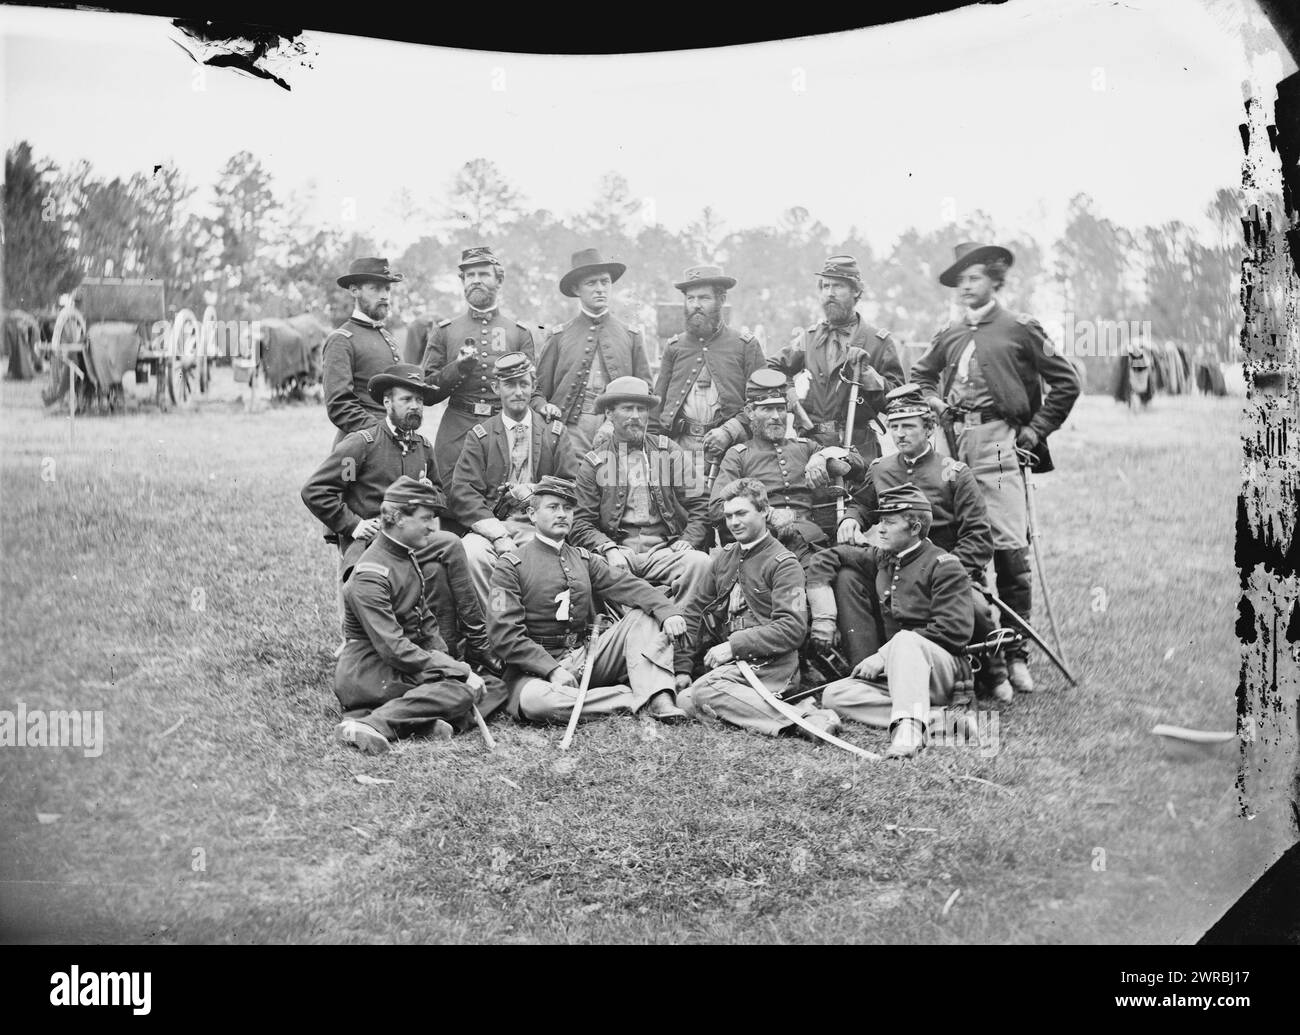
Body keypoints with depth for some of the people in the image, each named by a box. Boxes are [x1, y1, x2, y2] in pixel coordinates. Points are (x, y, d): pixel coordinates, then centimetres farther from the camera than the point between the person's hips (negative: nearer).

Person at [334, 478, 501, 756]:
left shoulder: (409, 558, 14)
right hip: (367, 670, -9)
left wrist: (446, 661, 0)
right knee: (462, 690, -27)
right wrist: (458, 670, -22)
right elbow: (393, 648, -24)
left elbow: (426, 624, 18)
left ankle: (424, 722, -21)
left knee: (495, 687, -4)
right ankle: (372, 724, -32)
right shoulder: (370, 576, -17)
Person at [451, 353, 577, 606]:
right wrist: (499, 536, -14)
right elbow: (463, 493, -1)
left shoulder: (555, 432, 16)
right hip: (490, 525, 0)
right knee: (471, 554, -33)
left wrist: (535, 491, -10)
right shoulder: (479, 435, 11)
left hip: (539, 527, 0)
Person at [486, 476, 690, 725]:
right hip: (538, 666, -5)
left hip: (587, 656, 5)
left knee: (644, 616, -7)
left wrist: (668, 612, -19)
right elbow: (505, 632, -12)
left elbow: (626, 585, 1)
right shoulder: (510, 566, -3)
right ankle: (634, 698, -28)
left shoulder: (583, 558, 15)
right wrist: (553, 670, -22)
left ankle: (659, 700, -25)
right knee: (534, 700, -39)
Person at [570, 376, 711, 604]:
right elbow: (582, 524, 6)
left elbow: (699, 508, 11)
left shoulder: (671, 453, 15)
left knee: (700, 562, -30)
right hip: (618, 553, -1)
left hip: (664, 552, 1)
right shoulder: (593, 463, 12)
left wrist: (686, 543, -7)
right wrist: (609, 549, -13)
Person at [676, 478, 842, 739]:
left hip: (771, 662, -7)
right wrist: (683, 666, 7)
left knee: (704, 691, -30)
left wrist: (734, 645, -19)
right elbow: (696, 610, 17)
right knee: (685, 702, -15)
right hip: (731, 659, 7)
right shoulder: (725, 556, 17)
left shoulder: (783, 563, -3)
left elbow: (792, 628, -14)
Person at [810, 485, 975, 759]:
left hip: (942, 668, -7)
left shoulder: (944, 565, -5)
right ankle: (935, 721, -28)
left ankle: (908, 728, -55)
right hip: (895, 672, 7)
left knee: (904, 639, -37)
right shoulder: (880, 559, 15)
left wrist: (883, 656, -17)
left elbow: (954, 631, -15)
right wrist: (824, 618, 8)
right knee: (833, 695, -17)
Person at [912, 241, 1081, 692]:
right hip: (955, 442, 5)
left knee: (1009, 547, -9)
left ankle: (1015, 653, -4)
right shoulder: (951, 335, 18)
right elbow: (920, 375, 35)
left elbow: (1066, 381, 4)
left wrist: (1036, 430, 1)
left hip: (998, 441, -5)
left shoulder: (1019, 327, 3)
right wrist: (937, 405, 16)